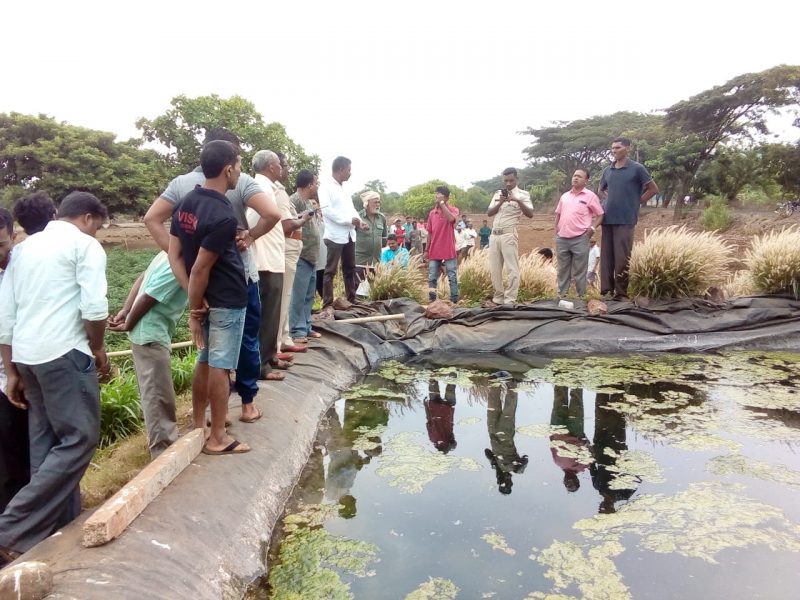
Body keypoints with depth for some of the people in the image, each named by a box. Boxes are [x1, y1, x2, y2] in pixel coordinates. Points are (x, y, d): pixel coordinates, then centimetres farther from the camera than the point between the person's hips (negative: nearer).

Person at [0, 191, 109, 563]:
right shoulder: (85, 245, -2)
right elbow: (93, 308, -14)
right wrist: (98, 349, 2)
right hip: (64, 353, -8)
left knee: (47, 442, 13)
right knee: (79, 439, -2)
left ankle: (60, 525, 21)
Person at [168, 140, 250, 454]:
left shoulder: (186, 202, 3)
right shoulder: (223, 216, -23)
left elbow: (174, 255, 2)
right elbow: (201, 269, -22)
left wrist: (195, 304, 0)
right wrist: (195, 310, -11)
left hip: (206, 298, 8)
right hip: (228, 300, -8)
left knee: (205, 362, 17)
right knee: (220, 367, 0)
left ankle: (198, 426, 28)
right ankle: (218, 438, 12)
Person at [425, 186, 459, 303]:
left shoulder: (453, 210, -2)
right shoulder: (432, 213, 10)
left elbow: (451, 218, -27)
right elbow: (430, 233, 14)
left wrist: (442, 203, -19)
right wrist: (427, 250, 12)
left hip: (448, 251, -4)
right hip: (434, 251, 4)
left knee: (452, 278, 0)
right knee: (432, 278, 3)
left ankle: (454, 301, 3)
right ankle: (432, 301, 9)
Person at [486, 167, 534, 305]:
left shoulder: (522, 194, 1)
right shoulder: (498, 193, 16)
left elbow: (530, 214, -12)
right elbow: (489, 213, 9)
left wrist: (518, 201, -22)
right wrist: (500, 203, -6)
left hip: (509, 235, -6)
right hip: (495, 234, 6)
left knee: (512, 269, -7)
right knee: (495, 269, 8)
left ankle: (509, 301, -7)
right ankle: (498, 298, 17)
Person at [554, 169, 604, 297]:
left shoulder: (590, 196, 0)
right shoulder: (565, 196, 14)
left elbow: (600, 214, 2)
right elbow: (558, 213, 25)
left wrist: (592, 227, -10)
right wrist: (556, 227, 11)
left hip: (580, 239, -5)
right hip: (561, 238, 5)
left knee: (579, 272, 0)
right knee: (562, 271, 11)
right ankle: (561, 296, 19)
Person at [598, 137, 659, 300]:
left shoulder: (637, 168, -2)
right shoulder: (607, 170, 12)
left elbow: (653, 189, 3)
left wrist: (637, 202, 0)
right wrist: (609, 201, 11)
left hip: (625, 219, -5)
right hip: (607, 219, 5)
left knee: (622, 258, -6)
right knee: (606, 257, 5)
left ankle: (621, 293, 1)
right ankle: (606, 290, 12)